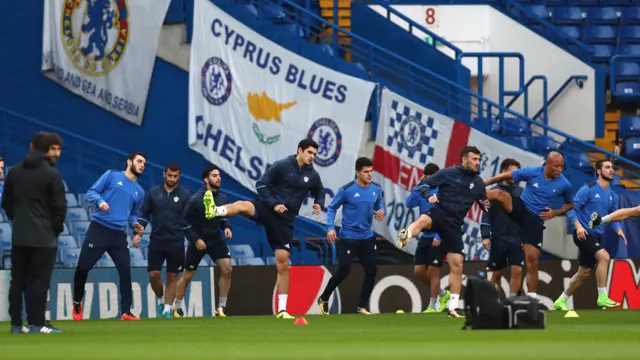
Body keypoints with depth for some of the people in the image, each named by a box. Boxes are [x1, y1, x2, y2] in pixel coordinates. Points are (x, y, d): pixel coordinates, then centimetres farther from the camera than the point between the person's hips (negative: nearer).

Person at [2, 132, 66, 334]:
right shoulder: (52, 175, -10)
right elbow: (60, 206, -10)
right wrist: (56, 228, 5)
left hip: (19, 236, 5)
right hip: (44, 237, -5)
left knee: (18, 280, 9)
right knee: (39, 280, -4)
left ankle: (16, 323, 8)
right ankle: (36, 324, -7)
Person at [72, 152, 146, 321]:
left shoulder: (139, 192, 18)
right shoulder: (111, 176, 3)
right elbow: (91, 192, 0)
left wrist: (135, 224, 6)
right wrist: (100, 201, -22)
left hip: (118, 234, 4)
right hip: (99, 228, -4)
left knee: (125, 271, -6)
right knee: (83, 267, -4)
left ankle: (126, 312, -3)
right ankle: (77, 302, 19)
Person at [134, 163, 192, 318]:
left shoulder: (185, 195, 0)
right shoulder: (153, 193, 4)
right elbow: (144, 214, 8)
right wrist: (138, 233, -2)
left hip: (176, 243, -1)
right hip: (156, 241, 1)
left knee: (172, 276, 3)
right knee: (154, 274, -5)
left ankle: (167, 310, 10)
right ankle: (161, 300, 21)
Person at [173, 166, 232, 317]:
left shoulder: (223, 198, -4)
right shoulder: (196, 200, -18)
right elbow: (184, 222, -12)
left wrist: (226, 227, -6)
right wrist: (195, 239, -17)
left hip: (216, 240, 4)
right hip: (198, 241, -4)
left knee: (227, 269, -13)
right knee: (188, 275, 5)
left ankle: (221, 307, -4)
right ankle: (177, 308, 21)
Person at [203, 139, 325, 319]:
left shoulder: (312, 176, 6)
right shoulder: (282, 166, -6)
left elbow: (320, 193, 24)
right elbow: (261, 184, -6)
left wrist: (319, 204, 1)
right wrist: (273, 204, -17)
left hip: (285, 219, 3)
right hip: (267, 209, -3)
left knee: (283, 264, 0)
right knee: (243, 206, -37)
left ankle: (282, 309, 6)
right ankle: (214, 211, -67)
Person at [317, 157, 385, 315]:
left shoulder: (376, 189, -1)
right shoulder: (347, 190, -15)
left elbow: (380, 204, 15)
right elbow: (332, 208, -5)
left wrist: (381, 211, -9)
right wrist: (330, 228, -16)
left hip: (367, 238, 5)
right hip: (348, 238, -5)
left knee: (371, 271, 0)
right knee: (343, 272, -7)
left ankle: (362, 306, 14)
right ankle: (323, 299, 16)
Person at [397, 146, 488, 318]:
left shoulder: (477, 182, 11)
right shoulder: (447, 173, 0)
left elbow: (485, 204, 23)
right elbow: (424, 185, 1)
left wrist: (485, 204, 2)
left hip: (454, 225, 4)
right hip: (439, 214, -4)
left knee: (457, 265, 0)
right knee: (423, 220, -41)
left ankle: (453, 307, 7)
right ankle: (405, 236, -72)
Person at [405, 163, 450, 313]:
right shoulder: (422, 190, 7)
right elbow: (409, 204, -4)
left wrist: (439, 236, -23)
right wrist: (417, 187, -12)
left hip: (437, 238, -7)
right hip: (424, 236, 7)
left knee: (433, 271, -4)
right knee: (418, 271, 6)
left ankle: (433, 306, 4)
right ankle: (442, 294, 24)